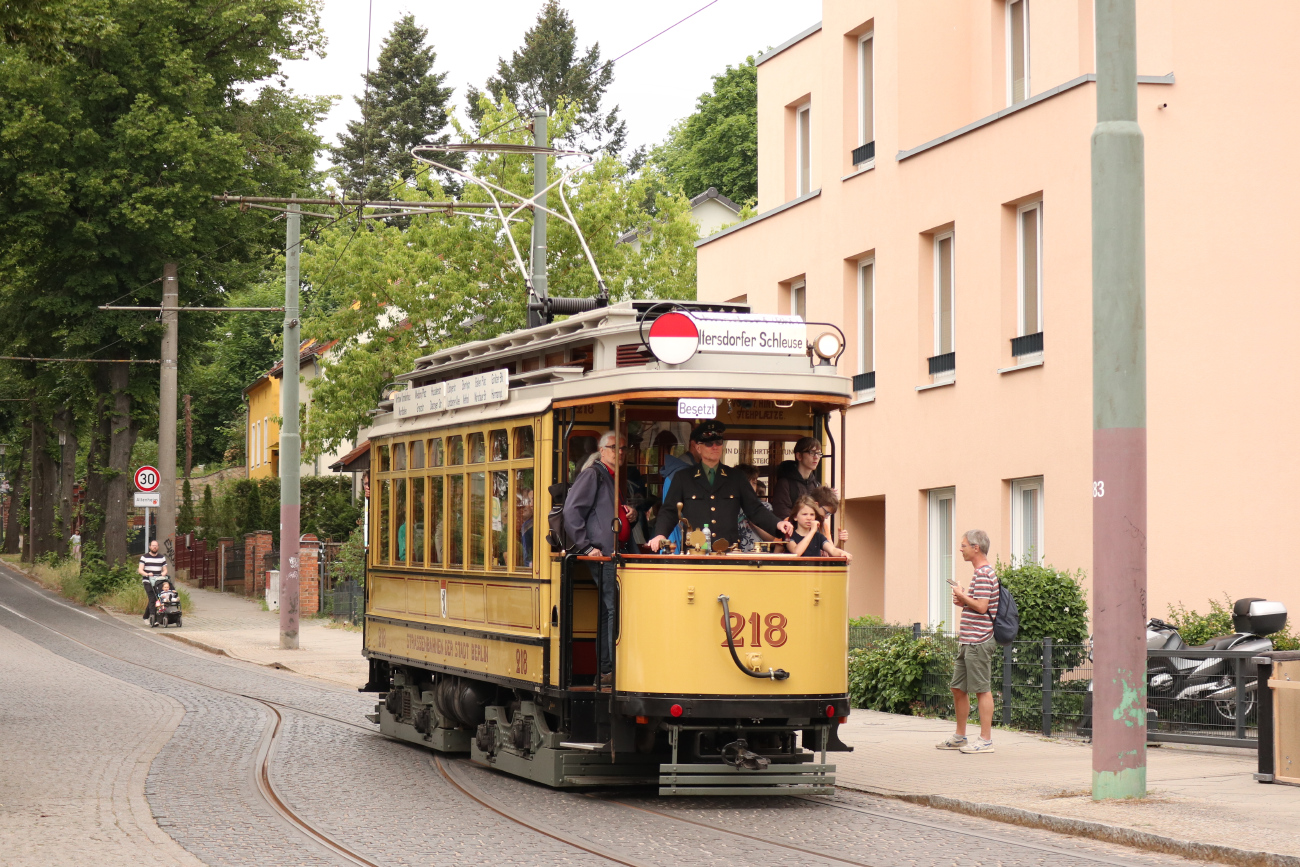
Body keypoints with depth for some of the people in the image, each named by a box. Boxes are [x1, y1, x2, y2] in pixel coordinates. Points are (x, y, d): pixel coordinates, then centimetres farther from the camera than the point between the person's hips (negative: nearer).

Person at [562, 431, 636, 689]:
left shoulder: (617, 479, 23)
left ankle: (605, 671, 11)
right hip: (602, 555, -9)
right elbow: (572, 511, -13)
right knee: (614, 610, -14)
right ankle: (614, 670, -16)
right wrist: (587, 547, -17)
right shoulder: (593, 475, -4)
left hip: (617, 555, 9)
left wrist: (629, 515, 10)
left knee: (608, 612, 9)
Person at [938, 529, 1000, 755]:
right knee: (958, 688, 14)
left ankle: (986, 740, -3)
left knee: (982, 689, -6)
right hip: (969, 641, 11)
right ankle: (960, 737, 22)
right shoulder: (981, 573, 18)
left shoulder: (984, 574, -14)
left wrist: (962, 595, -10)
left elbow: (981, 606, -23)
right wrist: (963, 602, 10)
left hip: (979, 641, -11)